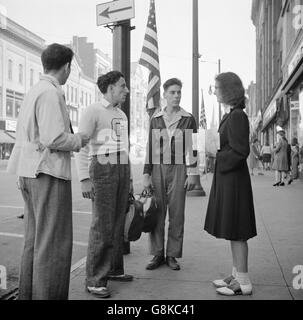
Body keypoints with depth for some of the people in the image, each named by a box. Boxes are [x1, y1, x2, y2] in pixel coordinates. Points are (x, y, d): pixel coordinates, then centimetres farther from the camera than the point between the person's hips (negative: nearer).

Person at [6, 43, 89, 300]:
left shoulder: (33, 92, 16)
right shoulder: (51, 93, -12)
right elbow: (53, 138, -21)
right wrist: (79, 140, -4)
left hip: (30, 173, 10)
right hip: (49, 172, -10)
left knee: (35, 238, 16)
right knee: (54, 241, -3)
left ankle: (28, 293, 26)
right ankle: (48, 294, 3)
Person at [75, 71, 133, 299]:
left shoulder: (121, 115, 18)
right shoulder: (93, 111, -7)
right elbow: (80, 145, -13)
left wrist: (129, 178, 19)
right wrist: (84, 179, -20)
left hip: (121, 171, 8)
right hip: (102, 170, -8)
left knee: (117, 223, 9)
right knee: (103, 226, -11)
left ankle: (113, 269, 21)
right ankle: (95, 280, -4)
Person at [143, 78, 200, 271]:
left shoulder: (188, 119, 5)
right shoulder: (156, 119, 10)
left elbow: (192, 147, 3)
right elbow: (150, 148, 10)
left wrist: (193, 173, -4)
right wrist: (147, 174, 4)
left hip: (178, 169, -1)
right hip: (158, 168, 2)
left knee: (177, 215, 1)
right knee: (157, 214, 1)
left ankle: (172, 255, 12)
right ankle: (157, 255, 11)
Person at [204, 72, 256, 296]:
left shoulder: (238, 116, -16)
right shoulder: (232, 115, 13)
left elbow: (240, 151, -21)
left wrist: (214, 158, -14)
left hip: (233, 179, -10)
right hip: (227, 179, 10)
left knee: (236, 232, -2)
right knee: (233, 231, 15)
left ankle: (243, 282, 9)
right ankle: (237, 275, 26)